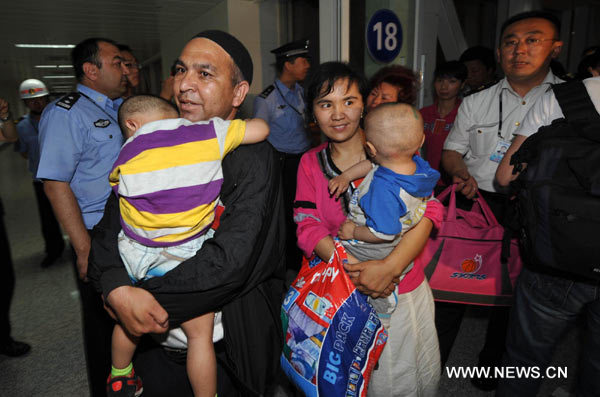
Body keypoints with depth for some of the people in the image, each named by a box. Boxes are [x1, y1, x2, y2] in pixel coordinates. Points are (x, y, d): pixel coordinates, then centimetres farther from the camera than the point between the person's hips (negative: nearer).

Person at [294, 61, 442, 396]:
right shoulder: (310, 163, 0)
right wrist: (352, 268, -24)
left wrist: (390, 267, -29)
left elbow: (427, 210, -16)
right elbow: (308, 226, -9)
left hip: (402, 289, -1)